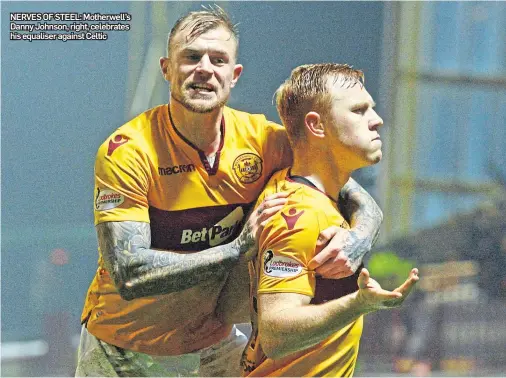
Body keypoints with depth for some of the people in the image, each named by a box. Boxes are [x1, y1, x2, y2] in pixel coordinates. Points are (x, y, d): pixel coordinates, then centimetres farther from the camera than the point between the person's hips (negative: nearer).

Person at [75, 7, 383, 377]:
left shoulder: (263, 141, -10)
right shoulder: (127, 152, -20)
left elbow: (364, 206, -6)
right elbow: (129, 275, -29)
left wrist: (353, 244, -29)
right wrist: (239, 247, -31)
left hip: (214, 346, 4)